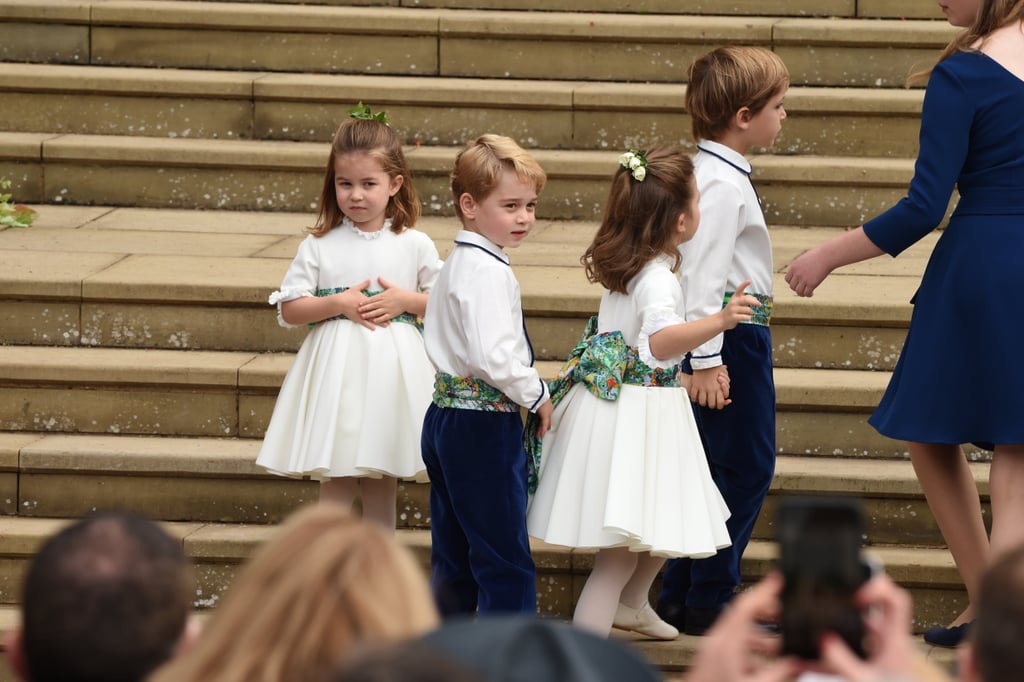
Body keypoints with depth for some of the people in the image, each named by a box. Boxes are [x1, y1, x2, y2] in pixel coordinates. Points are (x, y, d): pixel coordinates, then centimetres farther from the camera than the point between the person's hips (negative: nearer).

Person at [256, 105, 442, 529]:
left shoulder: (414, 245, 2)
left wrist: (405, 300, -10)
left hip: (391, 369, 1)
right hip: (335, 369, -1)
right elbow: (288, 310, -1)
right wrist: (339, 304, -14)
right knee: (336, 482, 0)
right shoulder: (319, 247, -1)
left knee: (382, 481, 7)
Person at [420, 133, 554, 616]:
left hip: (446, 417, 10)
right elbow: (494, 357, -28)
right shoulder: (489, 272, -18)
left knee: (454, 559, 16)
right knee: (507, 562, -6)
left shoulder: (457, 264, 15)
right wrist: (537, 395, -13)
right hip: (484, 427, -10)